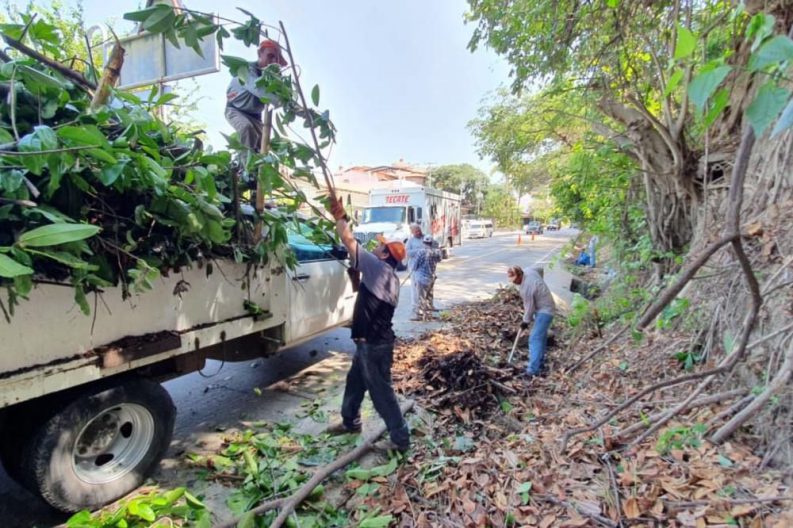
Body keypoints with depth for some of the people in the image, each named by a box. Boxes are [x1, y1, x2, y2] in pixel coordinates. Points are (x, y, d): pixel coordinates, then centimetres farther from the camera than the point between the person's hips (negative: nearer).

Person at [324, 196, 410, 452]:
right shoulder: (387, 274, 8)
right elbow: (355, 249, 18)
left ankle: (400, 438, 16)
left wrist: (340, 216, -6)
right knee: (355, 381, 25)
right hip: (370, 342, 10)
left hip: (374, 344, -10)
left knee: (381, 391, 2)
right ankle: (350, 421, 45)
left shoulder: (379, 268, -21)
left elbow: (349, 241, -20)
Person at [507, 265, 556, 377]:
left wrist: (525, 321, -3)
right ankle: (540, 362, 35)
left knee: (535, 339, -16)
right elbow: (540, 269, 17)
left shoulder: (526, 288, -30)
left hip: (544, 311, -11)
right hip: (544, 307, 11)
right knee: (541, 336, 21)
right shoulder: (529, 270, -5)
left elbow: (529, 307, -19)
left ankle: (533, 370, -19)